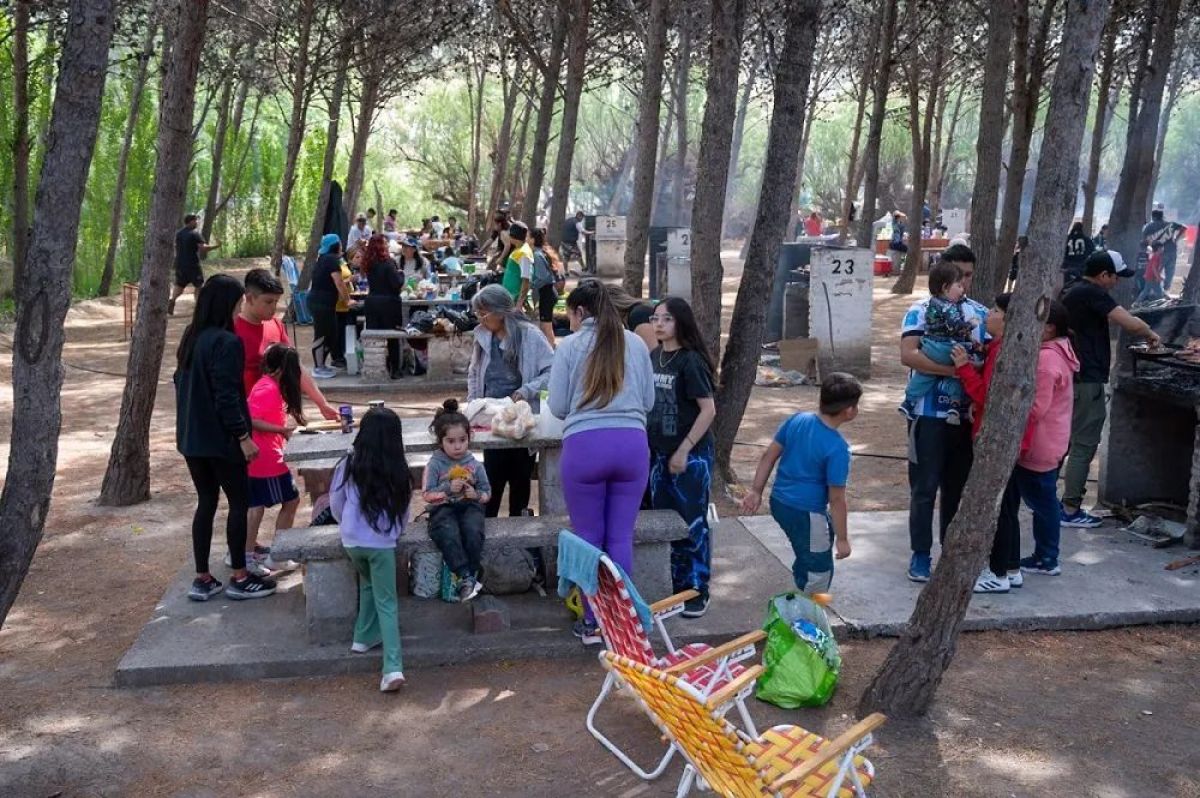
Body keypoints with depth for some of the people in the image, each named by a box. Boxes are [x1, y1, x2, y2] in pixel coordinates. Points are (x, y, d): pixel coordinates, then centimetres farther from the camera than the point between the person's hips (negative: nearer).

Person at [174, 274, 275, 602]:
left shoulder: (191, 337, 8)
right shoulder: (226, 342, -18)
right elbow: (227, 396, -21)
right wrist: (243, 436, -16)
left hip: (191, 438, 8)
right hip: (221, 439, -8)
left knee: (206, 502, 14)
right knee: (239, 503, 5)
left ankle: (202, 579, 17)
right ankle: (240, 578, 11)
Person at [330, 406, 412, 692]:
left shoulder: (349, 464, -4)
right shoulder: (398, 470, -2)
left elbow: (335, 504, 5)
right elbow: (404, 511, 8)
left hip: (352, 541, 1)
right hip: (383, 543, -1)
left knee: (368, 583, 29)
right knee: (386, 603, 5)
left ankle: (364, 637, 30)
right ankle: (393, 667, -5)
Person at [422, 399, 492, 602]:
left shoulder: (474, 465, 7)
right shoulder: (435, 465, 0)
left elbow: (487, 492, 12)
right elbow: (427, 494, -4)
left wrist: (476, 494, -11)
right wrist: (448, 488, -18)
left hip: (469, 506, 1)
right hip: (443, 509, -1)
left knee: (473, 532, -32)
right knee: (449, 535, -34)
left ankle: (472, 575, -21)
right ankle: (465, 577, -31)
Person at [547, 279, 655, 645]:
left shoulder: (570, 346, 0)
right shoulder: (635, 344, 8)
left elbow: (557, 407, 2)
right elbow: (648, 401, 13)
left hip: (584, 446, -2)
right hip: (632, 443, 2)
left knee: (589, 538, 9)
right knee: (621, 538, 10)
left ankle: (593, 623, 17)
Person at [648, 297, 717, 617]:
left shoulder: (690, 361, -14)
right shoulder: (653, 357, 7)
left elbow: (708, 410, -16)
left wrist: (684, 450, -18)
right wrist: (647, 446, 11)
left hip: (691, 455, -7)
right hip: (659, 454, 7)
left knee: (693, 524, 3)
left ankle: (698, 592, 15)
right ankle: (678, 587, 27)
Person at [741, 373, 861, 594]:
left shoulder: (797, 420, -4)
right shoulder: (838, 448, -22)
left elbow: (769, 456, 2)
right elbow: (836, 499, -18)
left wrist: (756, 491, 11)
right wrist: (842, 539, -8)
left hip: (779, 502, 8)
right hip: (805, 512, -8)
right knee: (820, 571, 10)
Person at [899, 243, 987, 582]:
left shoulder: (980, 313, 9)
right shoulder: (921, 310, -4)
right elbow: (909, 355, -18)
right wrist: (954, 368, -26)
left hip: (967, 414, 4)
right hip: (929, 413, -4)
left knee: (958, 486, 13)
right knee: (924, 487, 2)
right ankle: (921, 554, 12)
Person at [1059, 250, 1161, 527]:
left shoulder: (1073, 293, 15)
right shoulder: (1093, 293, -14)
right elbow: (1131, 324, -19)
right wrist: (1151, 335, 0)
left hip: (1071, 378, 10)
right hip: (1088, 380, -10)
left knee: (1065, 441, 15)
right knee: (1084, 445, -5)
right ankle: (1070, 511, -3)